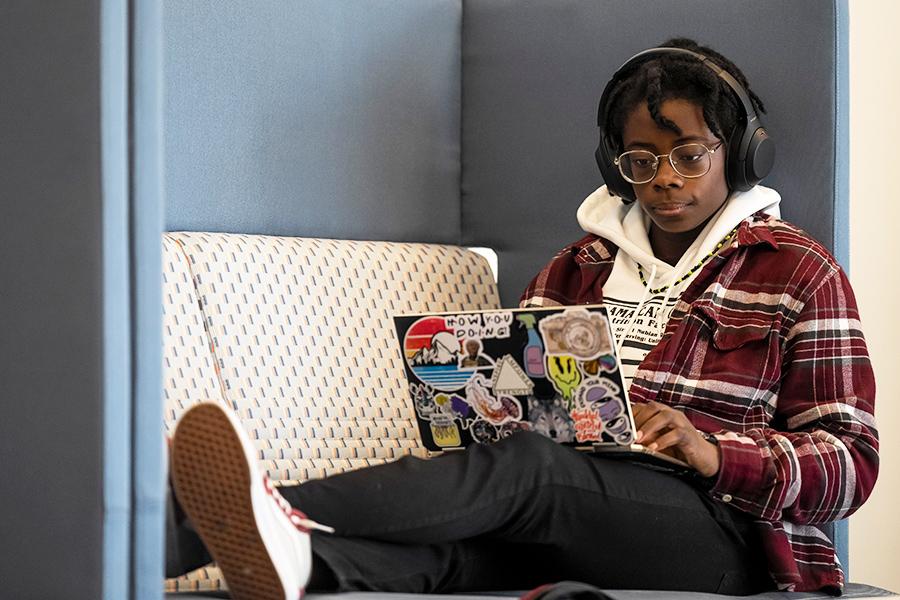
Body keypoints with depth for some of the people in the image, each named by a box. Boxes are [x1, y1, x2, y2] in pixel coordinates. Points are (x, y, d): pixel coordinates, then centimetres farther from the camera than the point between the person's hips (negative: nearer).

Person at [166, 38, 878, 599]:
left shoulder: (799, 271, 8)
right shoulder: (582, 265, 22)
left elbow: (852, 462, 2)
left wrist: (714, 452, -17)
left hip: (724, 536, -5)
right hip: (575, 531, 5)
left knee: (525, 466, -33)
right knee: (454, 541, -31)